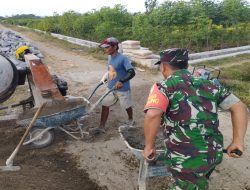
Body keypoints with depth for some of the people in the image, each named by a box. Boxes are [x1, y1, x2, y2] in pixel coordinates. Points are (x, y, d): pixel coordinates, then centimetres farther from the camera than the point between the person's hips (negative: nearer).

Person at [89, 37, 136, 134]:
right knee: (105, 105, 5)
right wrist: (105, 78, 18)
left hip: (123, 89, -7)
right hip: (110, 88, 7)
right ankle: (101, 127, 15)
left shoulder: (123, 58, -22)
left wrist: (121, 81, -38)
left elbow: (132, 72, -29)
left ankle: (131, 120, 43)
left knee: (127, 106, 14)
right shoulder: (110, 58, 2)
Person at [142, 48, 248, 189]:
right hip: (214, 154, 6)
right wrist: (238, 141, 5)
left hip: (186, 159, -5)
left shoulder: (163, 87, -12)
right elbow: (239, 107, 5)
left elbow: (152, 115, -31)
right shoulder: (207, 84, 5)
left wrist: (149, 146, -17)